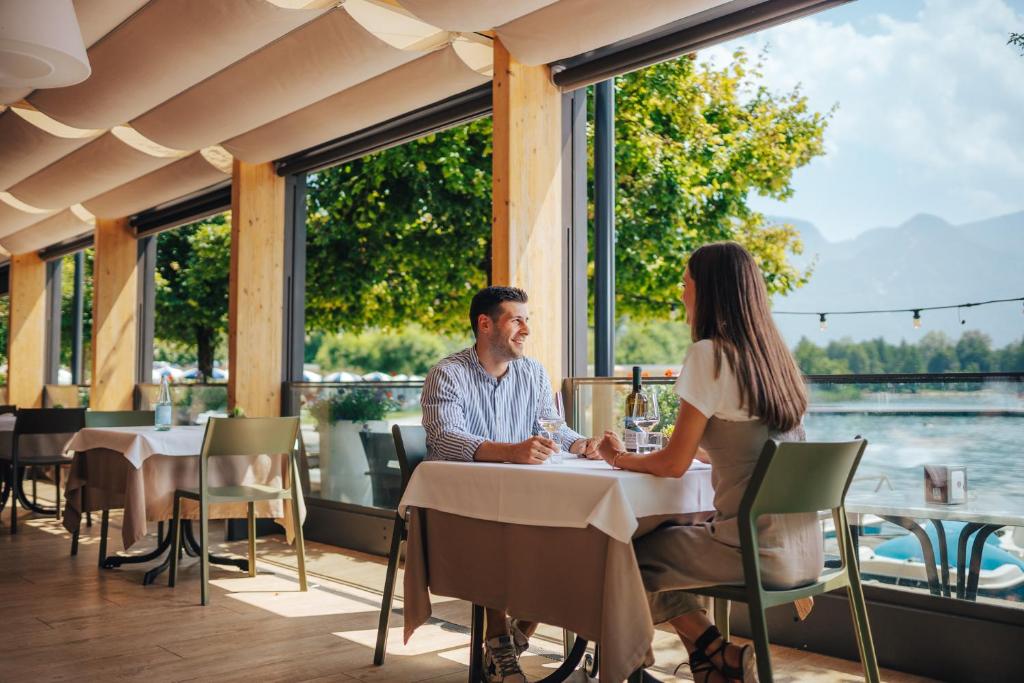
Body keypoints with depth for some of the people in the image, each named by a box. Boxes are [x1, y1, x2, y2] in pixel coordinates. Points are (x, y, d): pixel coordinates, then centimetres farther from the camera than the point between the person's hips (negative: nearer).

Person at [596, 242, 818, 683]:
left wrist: (620, 458, 8)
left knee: (635, 558, 11)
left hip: (760, 552, -8)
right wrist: (701, 446, 33)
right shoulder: (775, 355, 10)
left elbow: (674, 464, -10)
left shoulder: (710, 354, -13)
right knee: (674, 536, 26)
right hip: (805, 550, 8)